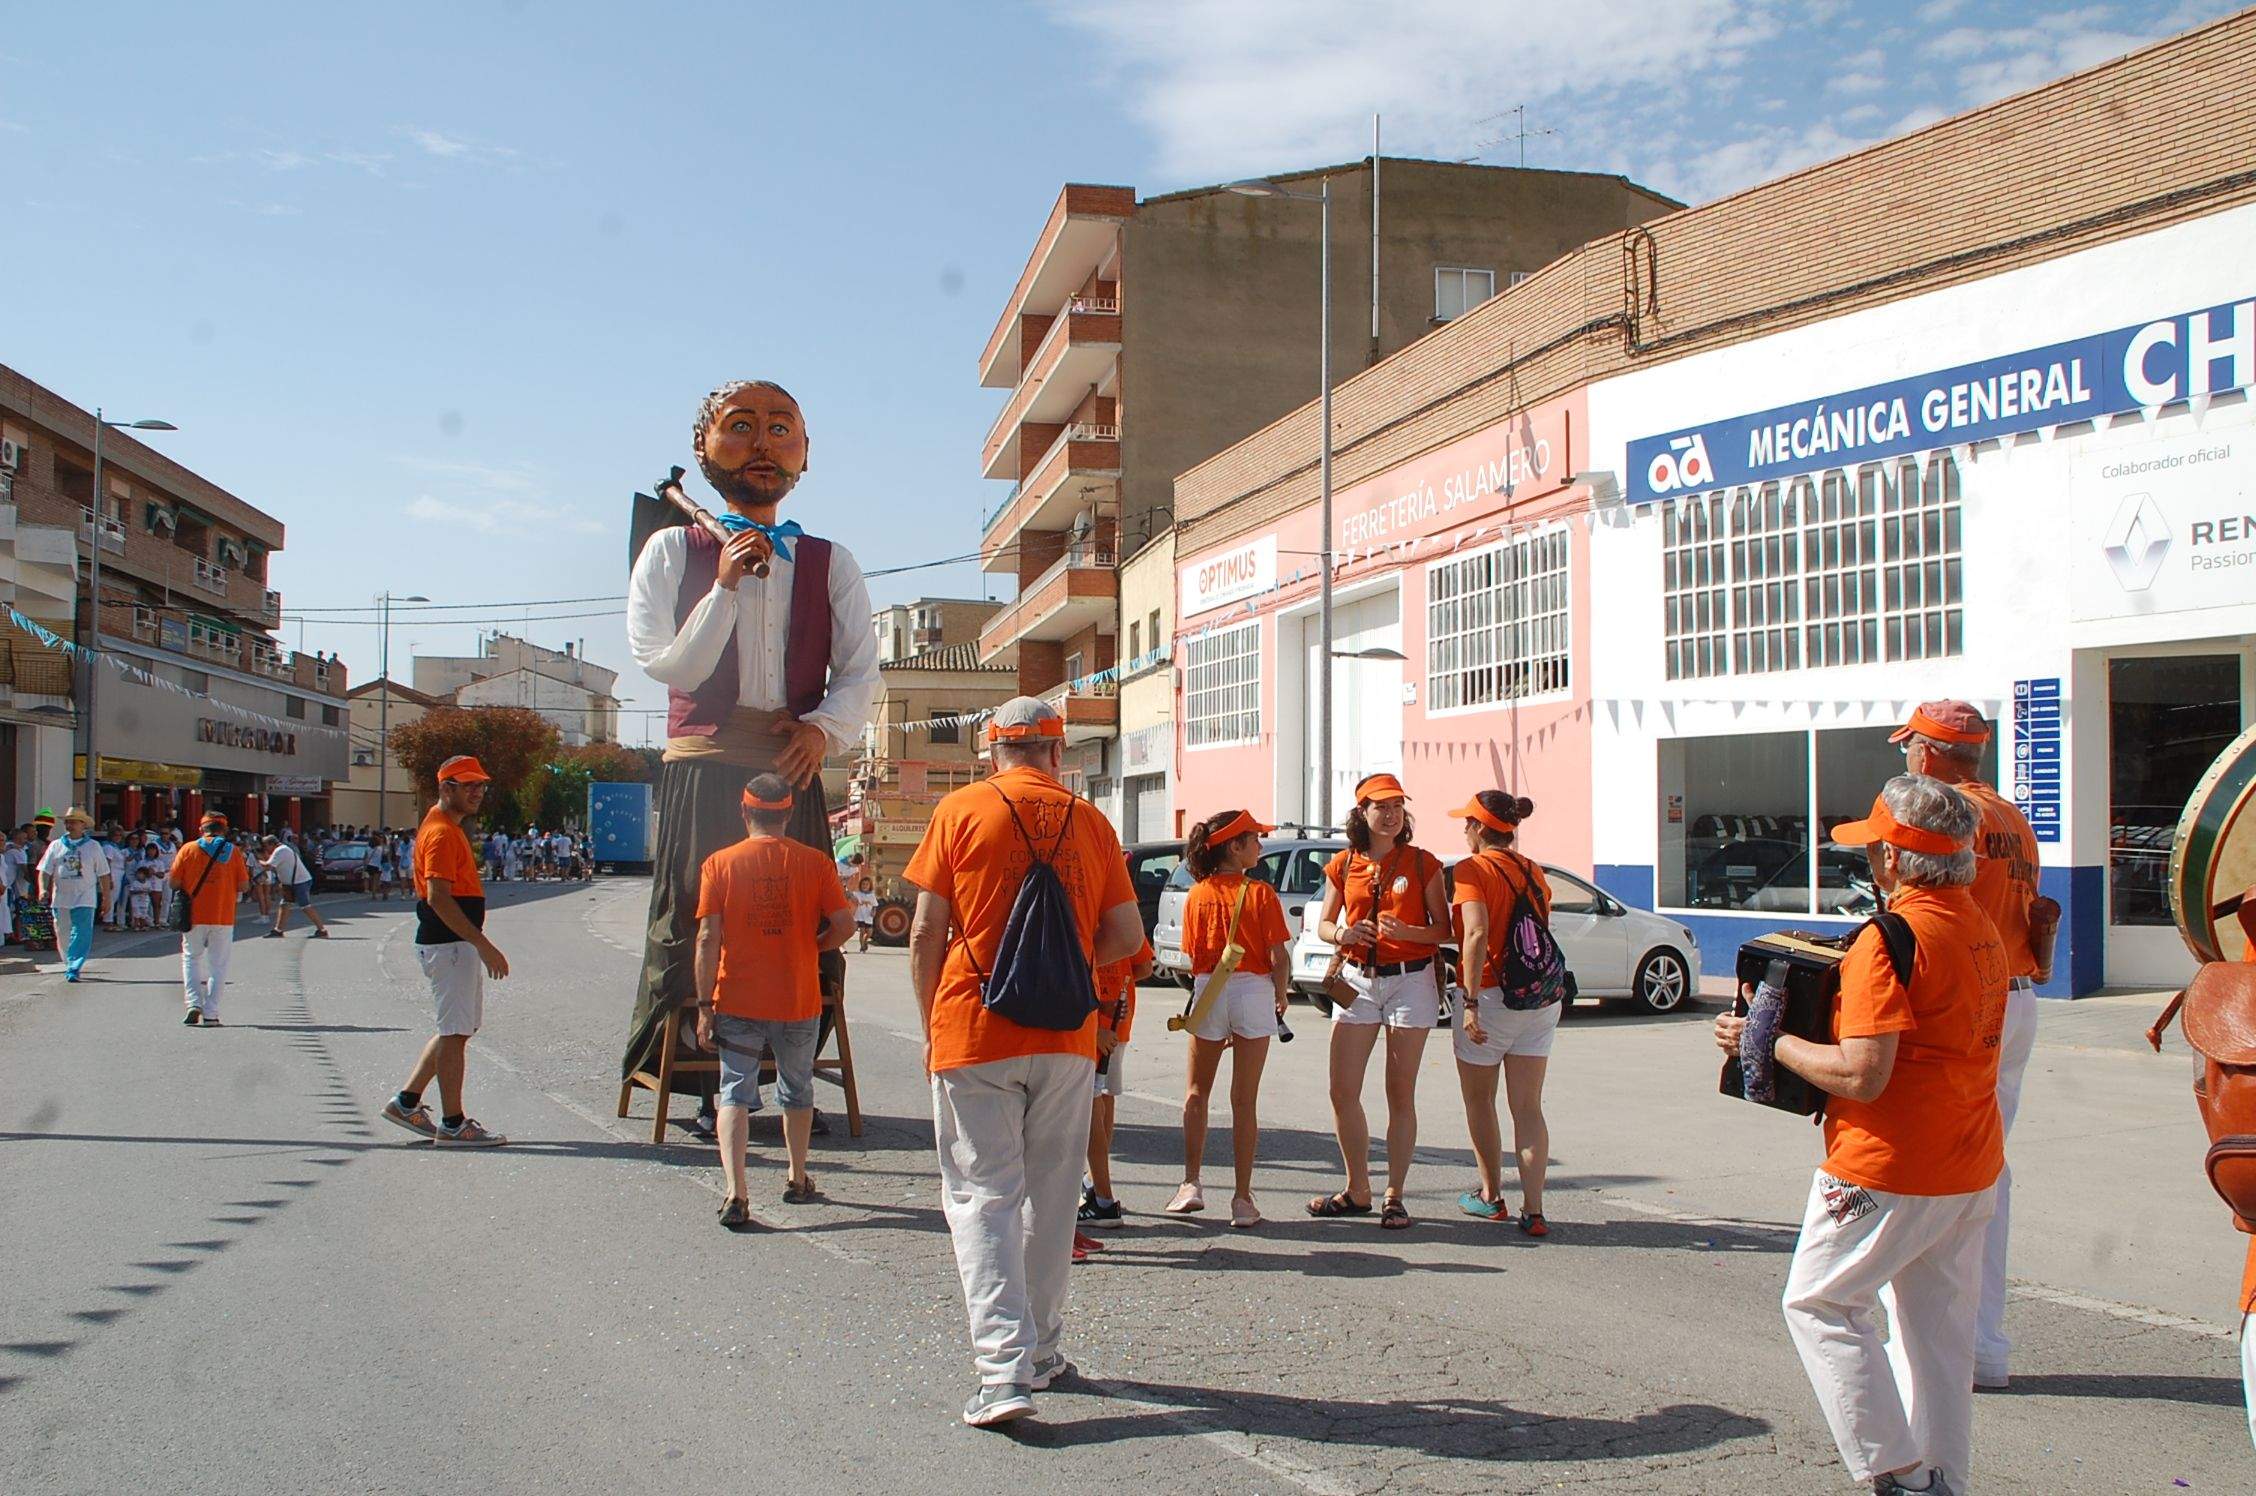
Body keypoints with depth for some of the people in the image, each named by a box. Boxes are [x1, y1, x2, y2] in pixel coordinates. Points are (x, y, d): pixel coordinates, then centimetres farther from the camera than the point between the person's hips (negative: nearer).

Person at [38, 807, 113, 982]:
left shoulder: (93, 846, 3)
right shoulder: (55, 846, 8)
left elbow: (103, 874, 6)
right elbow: (44, 871, 5)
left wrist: (106, 898, 4)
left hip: (84, 900, -3)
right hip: (60, 899, 3)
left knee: (81, 935, -12)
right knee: (63, 935, 10)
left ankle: (74, 969, -12)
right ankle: (70, 965, 28)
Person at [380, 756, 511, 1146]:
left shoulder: (448, 828, 17)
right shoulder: (441, 832, -16)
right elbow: (438, 898, -24)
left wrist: (478, 945, 22)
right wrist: (484, 946, -26)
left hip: (456, 944, 11)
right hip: (449, 945, -11)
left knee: (456, 1029, 17)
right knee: (455, 1032, -5)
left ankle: (406, 1102, 22)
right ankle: (453, 1124, 1)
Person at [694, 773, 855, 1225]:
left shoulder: (719, 864, -6)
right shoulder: (815, 863, -4)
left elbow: (708, 938, -9)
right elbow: (844, 924, -5)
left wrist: (705, 1005, -4)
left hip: (737, 1001, -1)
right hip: (798, 1001, 1)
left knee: (735, 1092, 4)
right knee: (797, 1090, 20)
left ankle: (736, 1193, -10)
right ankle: (797, 1179, 34)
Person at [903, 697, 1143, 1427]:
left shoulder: (960, 812, -2)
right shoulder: (1088, 821, 5)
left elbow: (926, 931, -4)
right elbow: (1127, 934, 6)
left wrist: (931, 1021, 7)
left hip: (973, 1033, -3)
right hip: (1067, 1038, 3)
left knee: (983, 1195, 0)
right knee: (1050, 1195, 15)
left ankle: (1005, 1370, -11)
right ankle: (1043, 1351, 26)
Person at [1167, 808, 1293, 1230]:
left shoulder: (1197, 895, 1)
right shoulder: (1261, 894, -6)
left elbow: (1193, 956, 2)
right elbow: (1280, 958, -7)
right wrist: (1280, 1001, 8)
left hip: (1208, 990, 2)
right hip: (1254, 991, -1)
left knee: (1197, 1092, 18)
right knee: (1244, 1100, 5)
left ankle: (1191, 1184, 14)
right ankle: (1242, 1199, 7)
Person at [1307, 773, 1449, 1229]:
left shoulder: (1423, 863, -2)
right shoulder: (1343, 866, 6)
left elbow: (1444, 929, -2)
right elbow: (1324, 924, 13)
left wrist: (1407, 932, -21)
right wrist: (1343, 935, -10)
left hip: (1410, 981, -3)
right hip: (1357, 980, 3)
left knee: (1400, 1095, 2)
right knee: (1342, 1092, 0)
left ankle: (1394, 1197, 10)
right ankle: (1357, 1191, 15)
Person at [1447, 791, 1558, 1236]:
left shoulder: (1473, 869, -9)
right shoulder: (1533, 872, 10)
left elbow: (1476, 934, -21)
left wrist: (1471, 1002, -22)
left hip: (1492, 996, -5)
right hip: (1541, 999, 5)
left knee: (1480, 1102, 14)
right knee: (1528, 1107, 4)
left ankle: (1491, 1197, 25)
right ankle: (1533, 1211, -3)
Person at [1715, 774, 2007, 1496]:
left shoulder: (1891, 938, -20)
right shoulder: (1983, 930, 8)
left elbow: (1861, 1076, -24)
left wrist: (1770, 1041, -12)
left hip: (1888, 1169, -9)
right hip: (1970, 1165, 9)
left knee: (1819, 1304, 6)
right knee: (1938, 1326, 15)